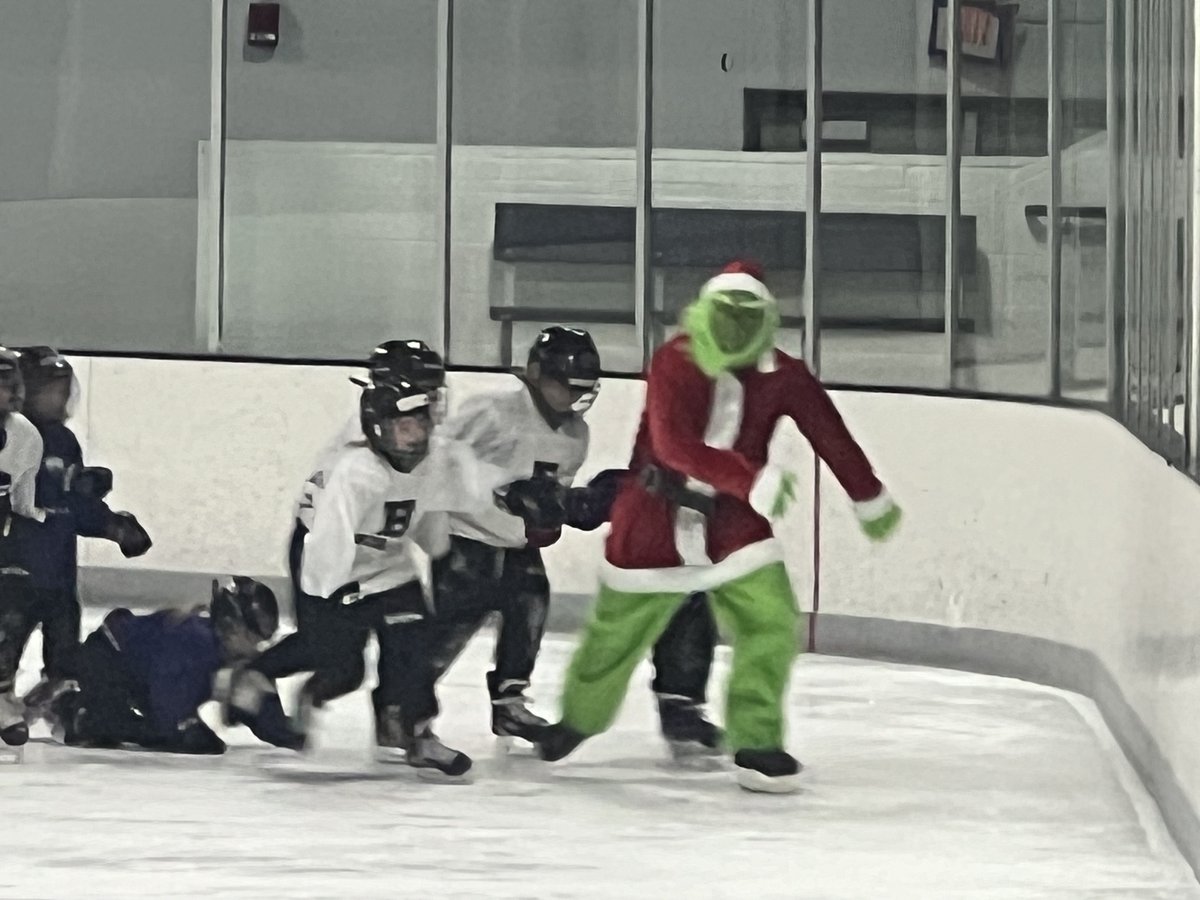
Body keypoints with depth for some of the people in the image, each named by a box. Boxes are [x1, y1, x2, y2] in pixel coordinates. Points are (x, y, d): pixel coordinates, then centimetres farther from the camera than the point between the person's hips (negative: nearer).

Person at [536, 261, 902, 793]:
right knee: (617, 633, 11)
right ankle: (578, 719, 37)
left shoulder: (782, 377, -7)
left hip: (731, 527, 2)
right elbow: (675, 446, -32)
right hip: (652, 522, -2)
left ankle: (755, 744, -2)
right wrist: (754, 480, -41)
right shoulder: (675, 364, -18)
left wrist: (872, 502, 12)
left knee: (773, 626, -14)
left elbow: (831, 437, 5)